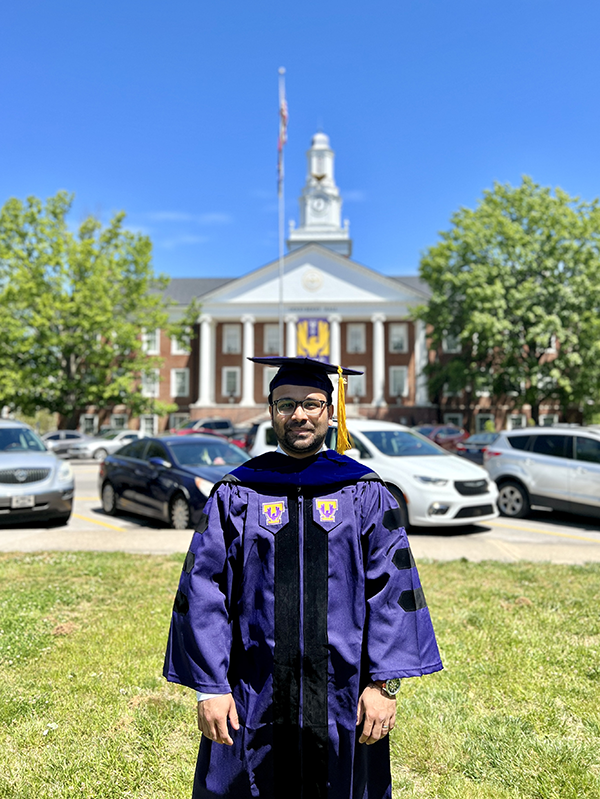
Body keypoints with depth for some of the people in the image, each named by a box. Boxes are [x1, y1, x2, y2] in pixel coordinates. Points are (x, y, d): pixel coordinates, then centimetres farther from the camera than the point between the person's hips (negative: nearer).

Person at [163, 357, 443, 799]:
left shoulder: (365, 493, 0)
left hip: (341, 697, 0)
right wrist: (210, 687, -7)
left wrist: (384, 683, -8)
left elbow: (394, 589, -3)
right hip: (253, 699, 0)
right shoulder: (236, 495, 0)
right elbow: (203, 590, -2)